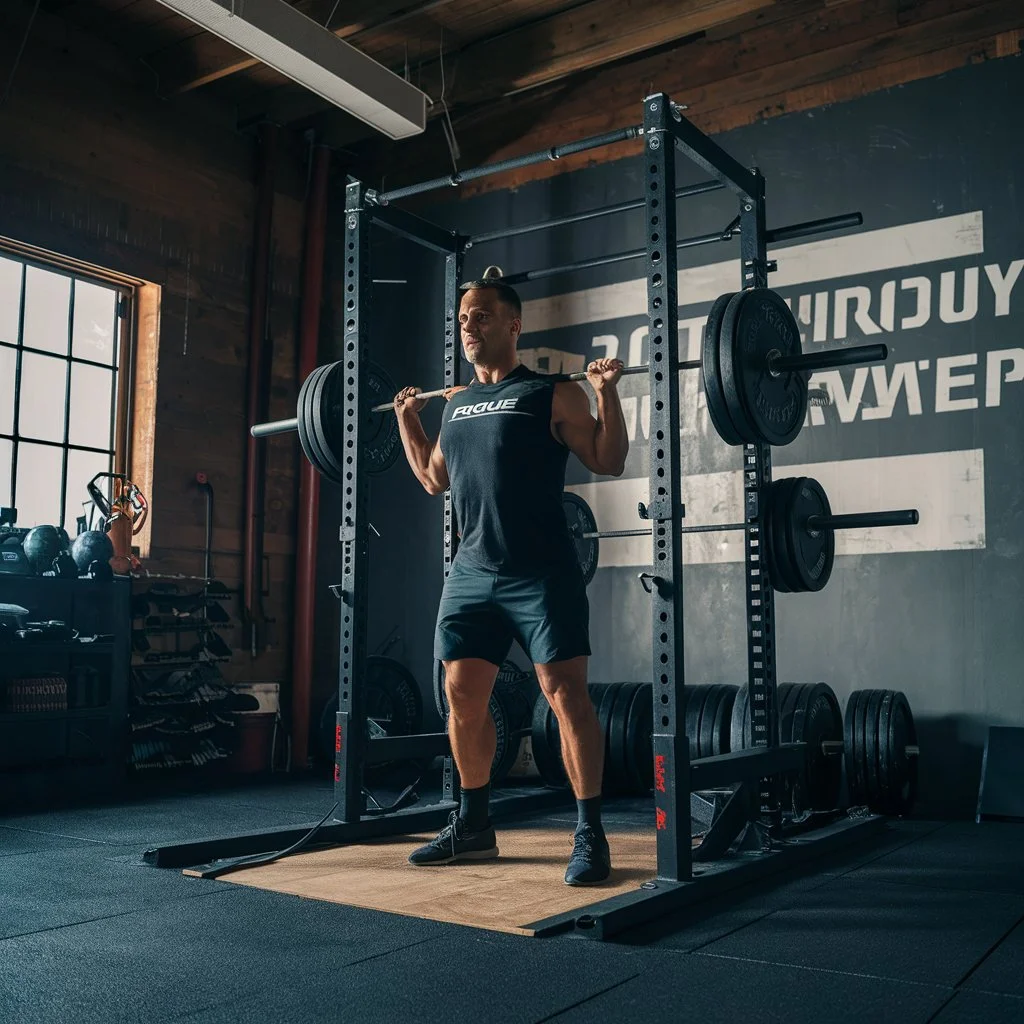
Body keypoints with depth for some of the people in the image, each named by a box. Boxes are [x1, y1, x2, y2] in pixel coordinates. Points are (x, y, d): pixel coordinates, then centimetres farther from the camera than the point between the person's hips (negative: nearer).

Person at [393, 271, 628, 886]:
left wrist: (607, 393, -13)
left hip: (542, 575, -6)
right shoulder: (455, 403, 16)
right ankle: (474, 825, 24)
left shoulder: (553, 394, -2)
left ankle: (591, 835, 3)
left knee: (566, 696, -7)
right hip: (472, 574, 6)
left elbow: (609, 462, -3)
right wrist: (406, 419, 23)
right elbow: (434, 479, 27)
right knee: (463, 697, 8)